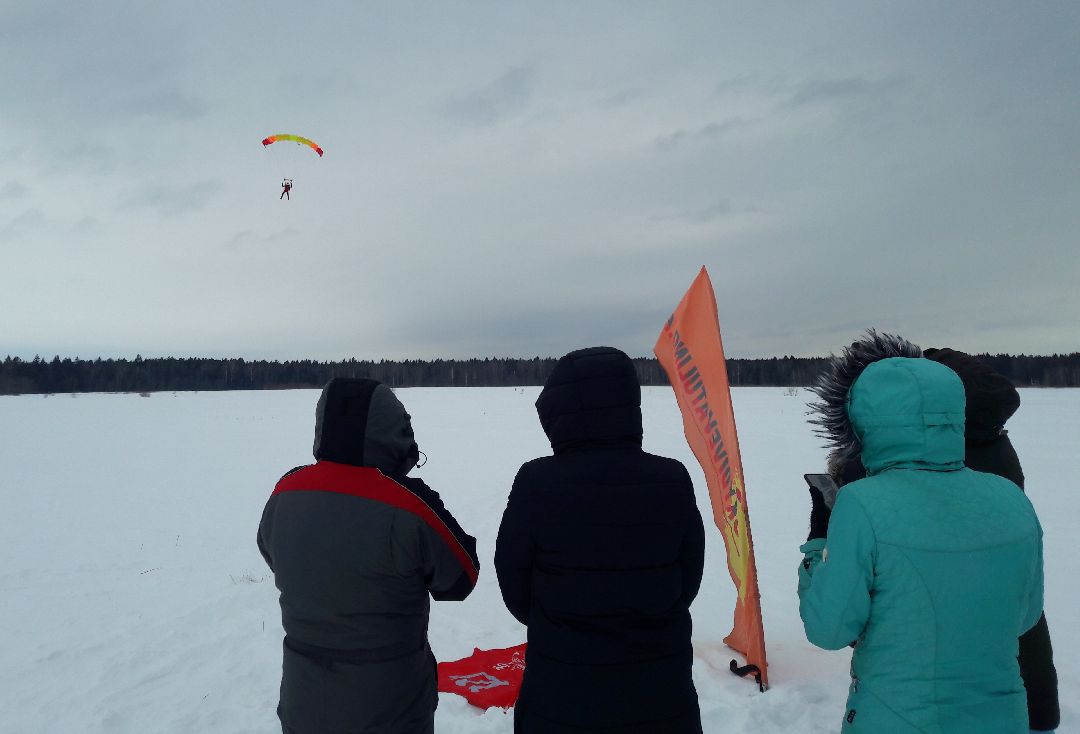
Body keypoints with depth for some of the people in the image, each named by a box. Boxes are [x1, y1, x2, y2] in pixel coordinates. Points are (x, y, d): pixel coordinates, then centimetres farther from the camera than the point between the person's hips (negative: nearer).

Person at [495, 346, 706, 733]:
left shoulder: (536, 482, -19)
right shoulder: (673, 480, -13)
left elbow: (514, 586, -7)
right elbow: (688, 580, -2)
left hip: (562, 693, -2)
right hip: (661, 692, 2)